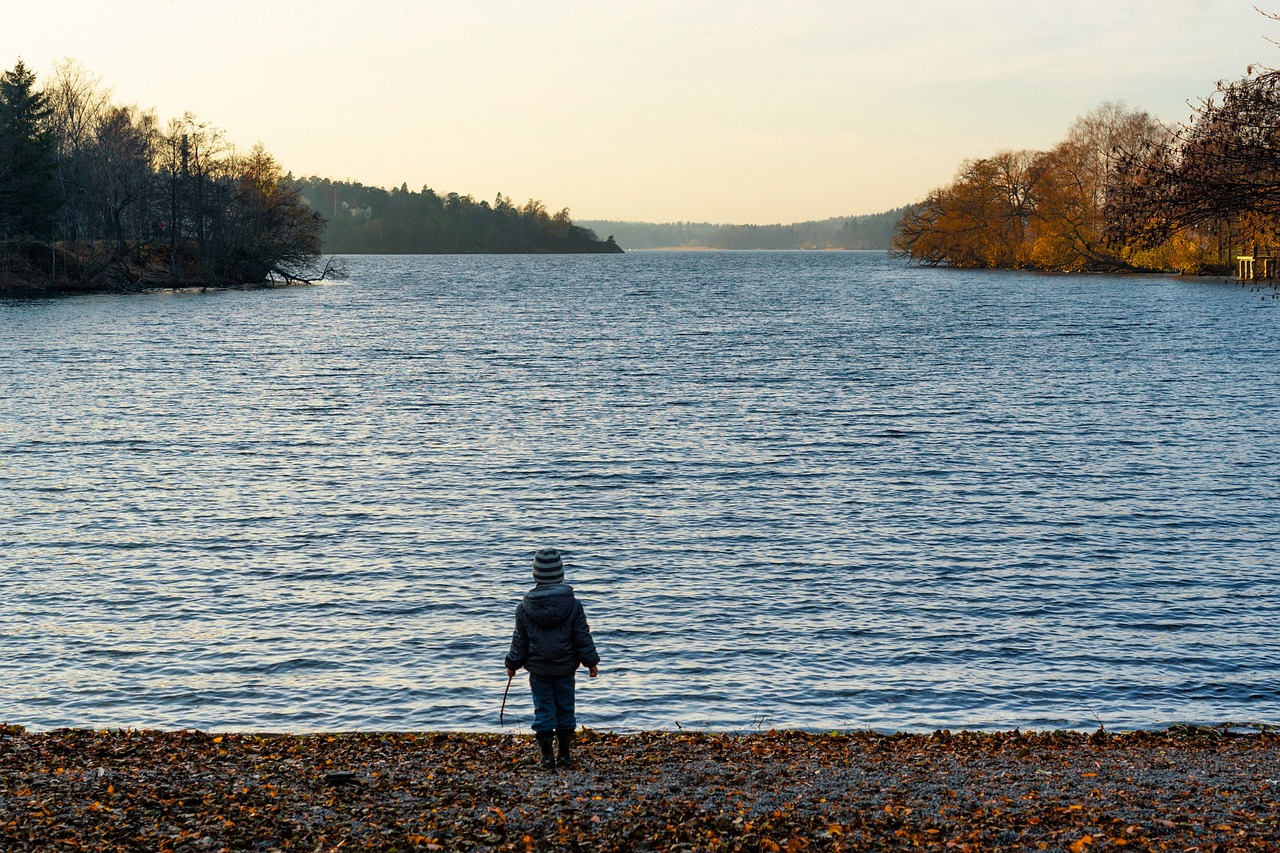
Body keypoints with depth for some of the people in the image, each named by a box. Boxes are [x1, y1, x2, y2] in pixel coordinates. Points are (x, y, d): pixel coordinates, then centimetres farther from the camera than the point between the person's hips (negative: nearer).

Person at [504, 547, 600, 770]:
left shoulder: (525, 607, -6)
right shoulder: (572, 604, -9)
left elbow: (519, 640, 1)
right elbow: (582, 637, -3)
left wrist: (512, 664, 15)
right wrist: (591, 662, 8)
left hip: (538, 668, 0)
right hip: (565, 668, 0)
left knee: (543, 710, 6)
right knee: (565, 709, 12)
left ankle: (547, 755, 3)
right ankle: (565, 754, 17)